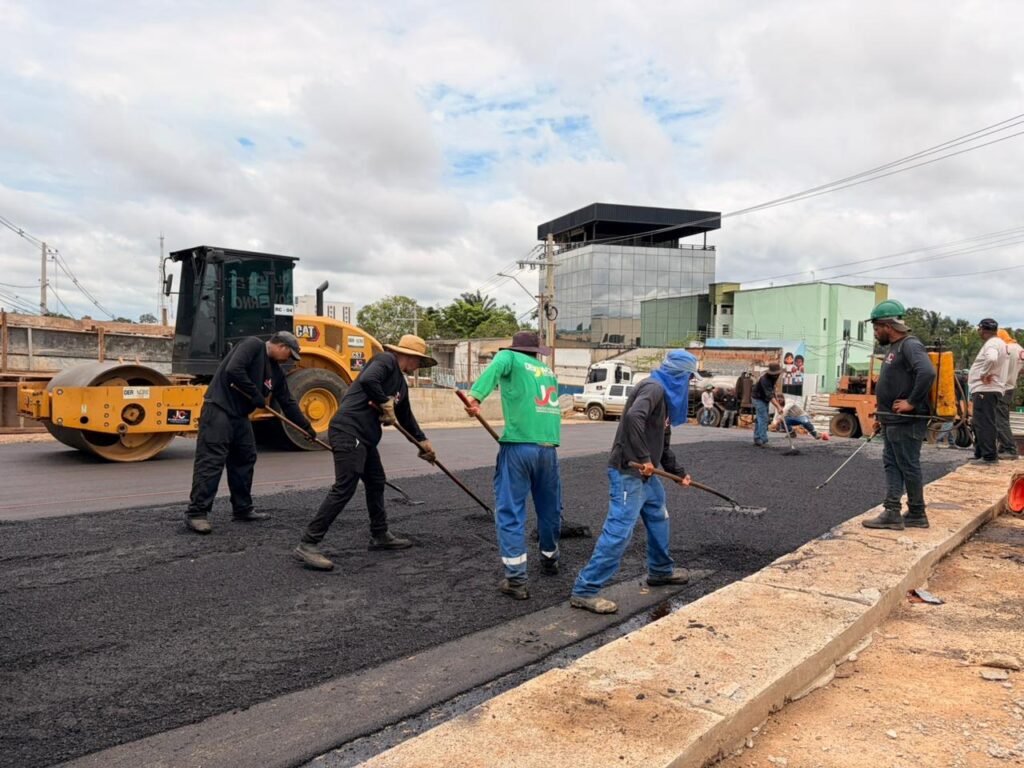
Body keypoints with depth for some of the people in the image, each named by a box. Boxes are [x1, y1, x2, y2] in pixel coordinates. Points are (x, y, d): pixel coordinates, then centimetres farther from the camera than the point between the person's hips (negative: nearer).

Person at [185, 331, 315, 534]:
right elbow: (234, 370, -24)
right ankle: (196, 513, -7)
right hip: (219, 409, -10)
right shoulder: (253, 345, -10)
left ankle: (242, 509, 22)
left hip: (240, 415, 10)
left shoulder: (276, 371, 14)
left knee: (245, 460, 12)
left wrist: (307, 428, 20)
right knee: (211, 461, -11)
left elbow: (287, 403, 20)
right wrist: (257, 396, -15)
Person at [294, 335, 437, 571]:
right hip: (348, 430, -11)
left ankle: (380, 536, 34)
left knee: (376, 482, 19)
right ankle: (308, 544, -12)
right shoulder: (386, 360, -6)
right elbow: (367, 380, -26)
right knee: (344, 487, -15)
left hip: (365, 437, 11)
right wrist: (386, 405, -13)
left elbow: (406, 417, 34)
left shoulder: (401, 383, 22)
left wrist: (423, 441, 38)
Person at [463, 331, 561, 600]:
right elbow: (554, 407, 18)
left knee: (510, 512, 1)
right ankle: (549, 560, 40)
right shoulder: (549, 372, 23)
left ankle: (516, 580, -1)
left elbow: (493, 369, -15)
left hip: (519, 446, -5)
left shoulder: (510, 357, 8)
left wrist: (475, 397, -27)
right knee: (550, 508, 20)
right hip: (549, 447, 5)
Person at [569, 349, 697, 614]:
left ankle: (661, 570, 44)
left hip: (645, 474, 11)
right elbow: (633, 417, -34)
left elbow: (663, 443, 26)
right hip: (628, 472, -11)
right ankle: (584, 591, -7)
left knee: (658, 518, 24)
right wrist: (644, 458, -30)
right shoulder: (654, 387, -13)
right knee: (619, 530, -12)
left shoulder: (665, 395, 18)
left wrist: (678, 472, 30)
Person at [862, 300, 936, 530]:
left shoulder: (910, 345, -14)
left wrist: (911, 403, -24)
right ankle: (892, 513, 13)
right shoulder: (894, 348, 17)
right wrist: (882, 416, 22)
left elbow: (927, 373, -31)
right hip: (892, 422, 10)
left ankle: (917, 515, 11)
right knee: (891, 466, 10)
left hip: (906, 423, -10)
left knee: (909, 467, 0)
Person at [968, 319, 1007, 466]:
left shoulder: (991, 344, -14)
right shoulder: (999, 343, 21)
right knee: (977, 423, 17)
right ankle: (980, 453, 24)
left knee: (984, 423, -8)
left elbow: (992, 359, -35)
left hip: (985, 390, -11)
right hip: (989, 389, 11)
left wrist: (984, 374, -21)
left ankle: (989, 456, -7)